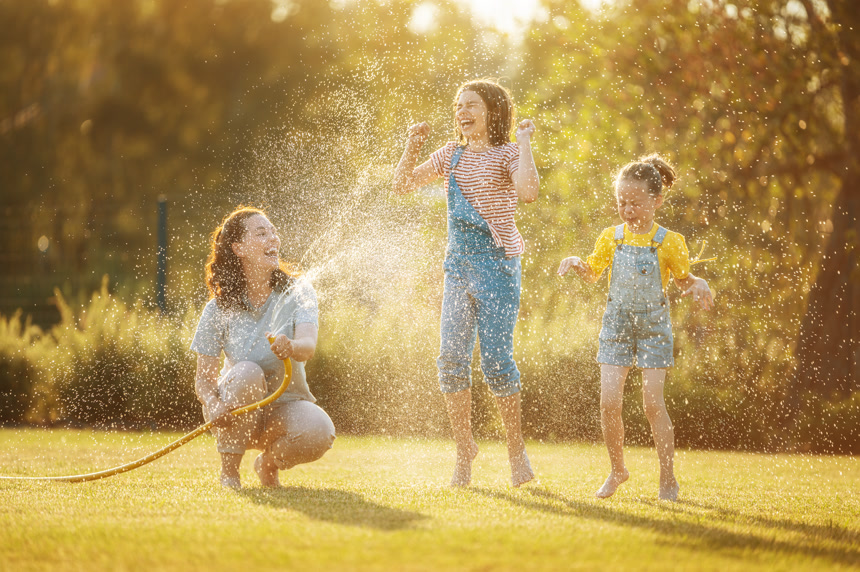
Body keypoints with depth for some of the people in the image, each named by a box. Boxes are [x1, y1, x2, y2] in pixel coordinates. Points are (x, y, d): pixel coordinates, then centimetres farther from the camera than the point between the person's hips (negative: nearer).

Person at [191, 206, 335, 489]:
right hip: (237, 412, -1)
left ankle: (268, 463, 2)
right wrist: (213, 406, -31)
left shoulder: (297, 291, -5)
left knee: (319, 432, -33)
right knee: (247, 372, -35)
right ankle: (228, 469, -17)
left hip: (285, 405, 1)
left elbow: (308, 346, -22)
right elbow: (203, 377, -8)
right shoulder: (219, 309, -6)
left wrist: (290, 347, -48)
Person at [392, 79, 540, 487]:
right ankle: (464, 451, 10)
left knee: (495, 358, -9)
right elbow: (403, 186, 16)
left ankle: (516, 450, 5)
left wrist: (524, 143, -16)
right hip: (458, 266, 5)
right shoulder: (451, 156, 12)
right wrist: (412, 147, 3)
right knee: (451, 357, -1)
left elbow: (528, 191, -24)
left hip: (497, 265, -5)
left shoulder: (506, 154, -4)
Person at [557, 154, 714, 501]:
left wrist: (699, 287, -16)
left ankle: (668, 478, 1)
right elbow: (592, 273, 14)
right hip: (617, 323, 3)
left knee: (653, 401, -9)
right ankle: (617, 469, 14)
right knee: (608, 401, -6)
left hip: (653, 325, -3)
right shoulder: (611, 238, 0)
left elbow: (683, 279, 5)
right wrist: (576, 264, -7)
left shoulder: (669, 243, -8)